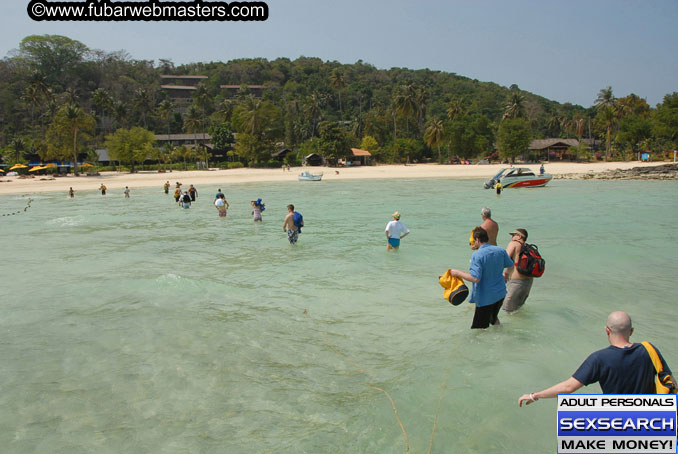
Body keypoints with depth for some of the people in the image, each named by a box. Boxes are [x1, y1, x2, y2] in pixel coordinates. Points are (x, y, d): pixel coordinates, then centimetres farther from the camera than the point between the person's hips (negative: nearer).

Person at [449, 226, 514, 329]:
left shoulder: (477, 255, -22)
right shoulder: (501, 250, -2)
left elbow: (475, 278, -29)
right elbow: (511, 266, 14)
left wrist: (458, 273, -17)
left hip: (485, 298, -7)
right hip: (500, 294, 7)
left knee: (478, 330, 1)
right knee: (494, 317, 33)